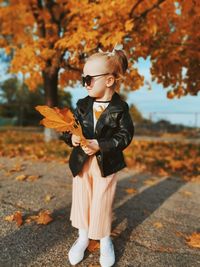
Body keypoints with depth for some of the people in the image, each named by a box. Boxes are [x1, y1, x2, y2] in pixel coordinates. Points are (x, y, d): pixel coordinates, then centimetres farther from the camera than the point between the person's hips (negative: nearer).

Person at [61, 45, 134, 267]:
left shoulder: (120, 109, -10)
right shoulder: (82, 105, -1)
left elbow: (124, 136, -12)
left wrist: (100, 146, -23)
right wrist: (71, 137, -20)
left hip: (106, 164, -3)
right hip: (81, 162, 4)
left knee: (102, 203, 8)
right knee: (81, 199, 13)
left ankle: (105, 241, 35)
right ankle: (83, 237, 38)